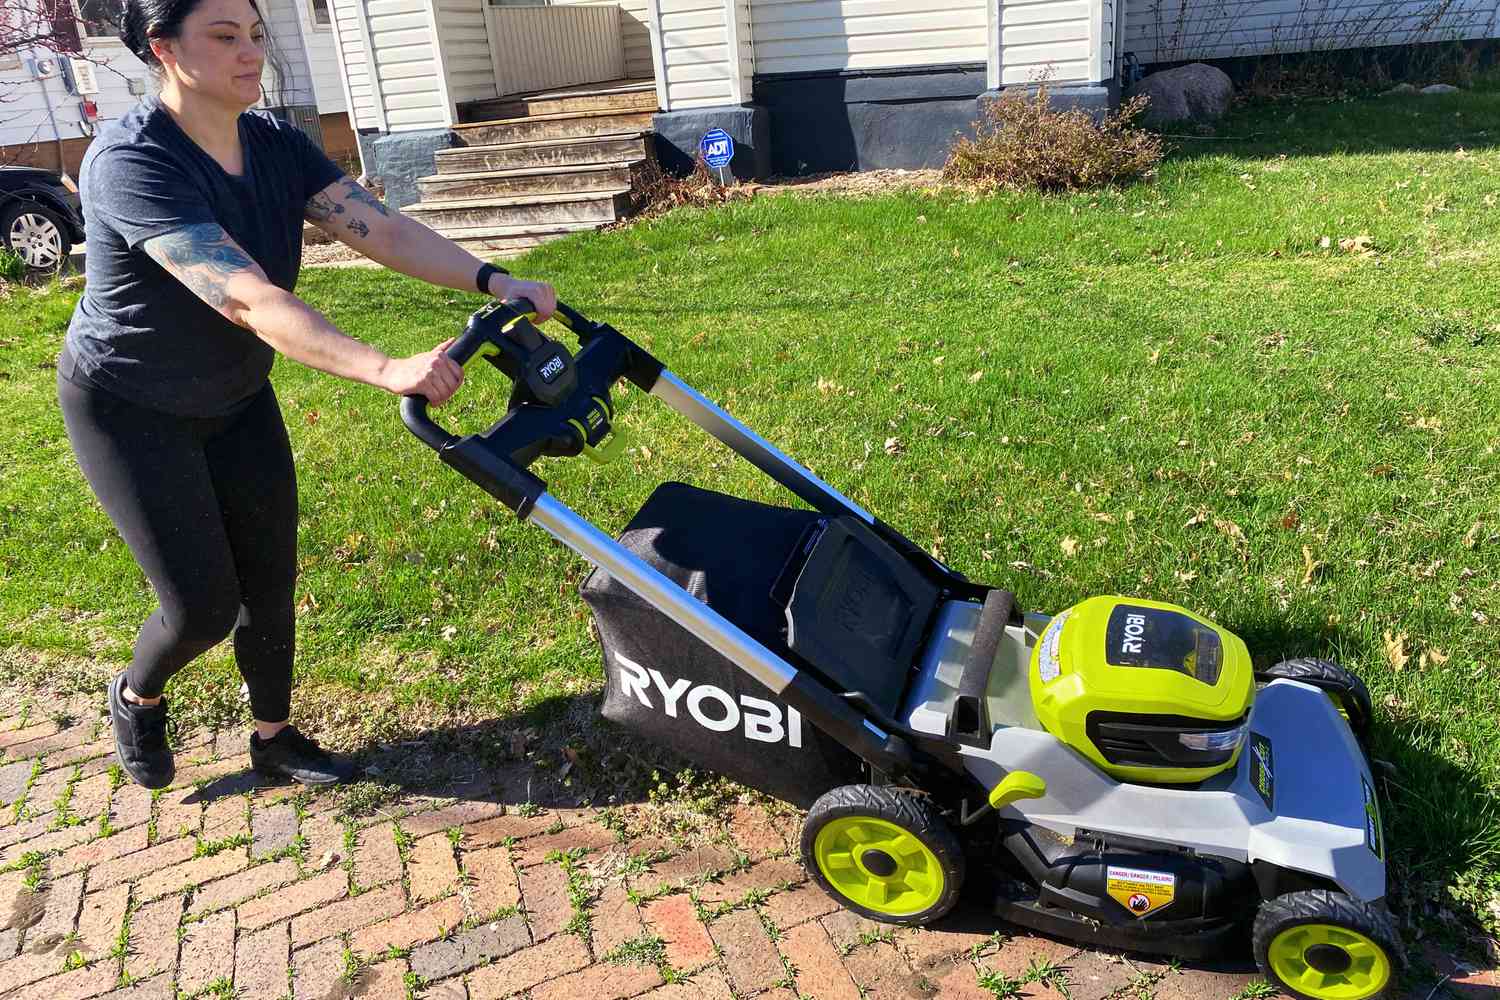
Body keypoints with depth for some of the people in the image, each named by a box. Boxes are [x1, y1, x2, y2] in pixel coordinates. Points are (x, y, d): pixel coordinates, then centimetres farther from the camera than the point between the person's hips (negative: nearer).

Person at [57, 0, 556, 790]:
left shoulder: (275, 146, -9)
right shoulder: (131, 162, -30)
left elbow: (383, 230, -18)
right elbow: (246, 298, -43)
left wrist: (494, 281, -33)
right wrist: (386, 370, -54)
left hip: (235, 399, 6)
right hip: (131, 409, -6)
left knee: (270, 580, 8)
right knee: (204, 603, -4)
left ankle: (273, 738, 29)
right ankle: (135, 695, 31)